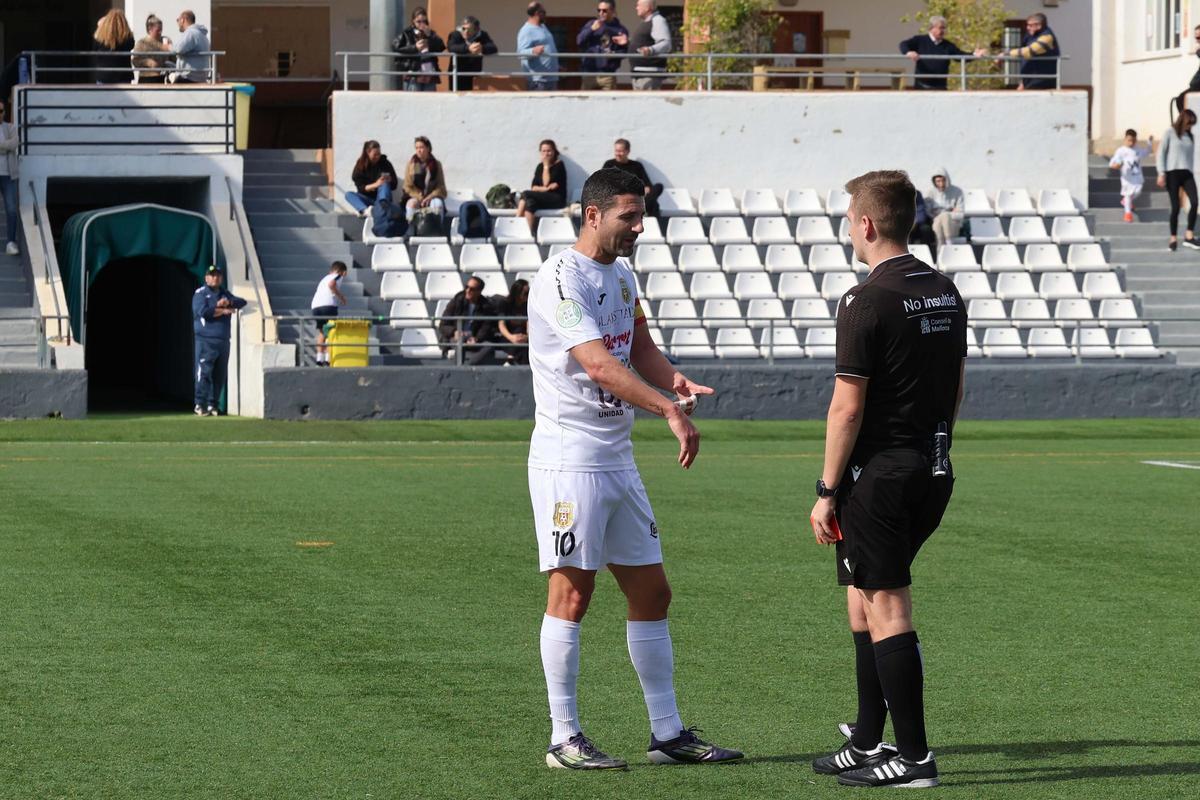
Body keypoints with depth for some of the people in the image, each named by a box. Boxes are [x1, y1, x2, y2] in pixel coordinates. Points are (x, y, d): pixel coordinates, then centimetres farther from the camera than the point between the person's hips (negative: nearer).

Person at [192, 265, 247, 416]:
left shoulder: (225, 293, 20)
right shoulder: (200, 294, 1)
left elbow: (242, 302, 9)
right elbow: (203, 311, -17)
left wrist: (228, 302, -9)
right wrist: (223, 311, -9)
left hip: (223, 341, 6)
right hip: (206, 340, -6)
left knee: (220, 375, 5)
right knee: (204, 373, -12)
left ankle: (213, 405, 11)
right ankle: (200, 405, -11)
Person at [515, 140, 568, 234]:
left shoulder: (559, 165, -2)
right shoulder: (540, 166, 15)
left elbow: (547, 183, -13)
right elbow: (533, 187, 8)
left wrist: (546, 166, -8)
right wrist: (545, 188, -11)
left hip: (557, 199, -5)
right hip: (543, 199, 5)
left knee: (525, 195, -24)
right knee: (530, 204, -30)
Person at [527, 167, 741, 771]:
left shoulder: (621, 274, 14)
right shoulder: (560, 279, -15)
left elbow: (640, 349, 17)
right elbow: (599, 364, -26)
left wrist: (675, 380, -6)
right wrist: (669, 410, -33)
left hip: (618, 459, 9)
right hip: (569, 457, -9)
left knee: (651, 591, 9)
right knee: (571, 594, -5)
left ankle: (668, 733, 16)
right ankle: (564, 739, 1)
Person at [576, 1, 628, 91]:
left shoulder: (620, 30, 4)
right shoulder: (591, 24, 9)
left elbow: (624, 52, 5)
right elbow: (579, 41, -2)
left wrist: (614, 54, -16)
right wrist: (591, 29, -15)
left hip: (608, 74, -2)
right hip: (589, 73, 2)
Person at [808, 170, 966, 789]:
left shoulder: (867, 301, -16)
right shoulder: (946, 292, 9)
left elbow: (847, 407, -17)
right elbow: (957, 387, 16)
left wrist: (826, 492, -12)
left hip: (878, 475, -8)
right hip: (932, 470, 8)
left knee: (886, 610, -3)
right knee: (863, 597, 18)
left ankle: (913, 756, -2)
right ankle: (868, 742, 22)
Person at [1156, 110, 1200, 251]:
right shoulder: (1170, 133, 3)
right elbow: (1161, 153, 0)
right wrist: (1161, 173, -8)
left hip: (1187, 173, 4)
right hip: (1172, 173, -4)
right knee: (1175, 207, -6)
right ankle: (1173, 239, 6)